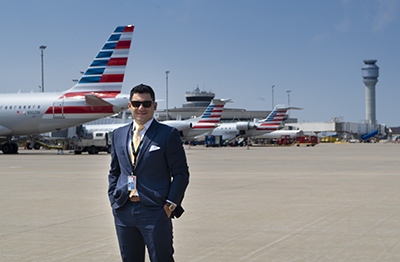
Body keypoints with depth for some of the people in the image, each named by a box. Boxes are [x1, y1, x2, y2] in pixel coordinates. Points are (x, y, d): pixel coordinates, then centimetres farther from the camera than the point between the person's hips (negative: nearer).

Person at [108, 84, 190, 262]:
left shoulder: (168, 135, -2)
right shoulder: (118, 135, 13)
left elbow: (181, 173, -3)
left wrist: (170, 204, -10)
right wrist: (113, 199, 8)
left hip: (155, 212, -5)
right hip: (123, 211, 5)